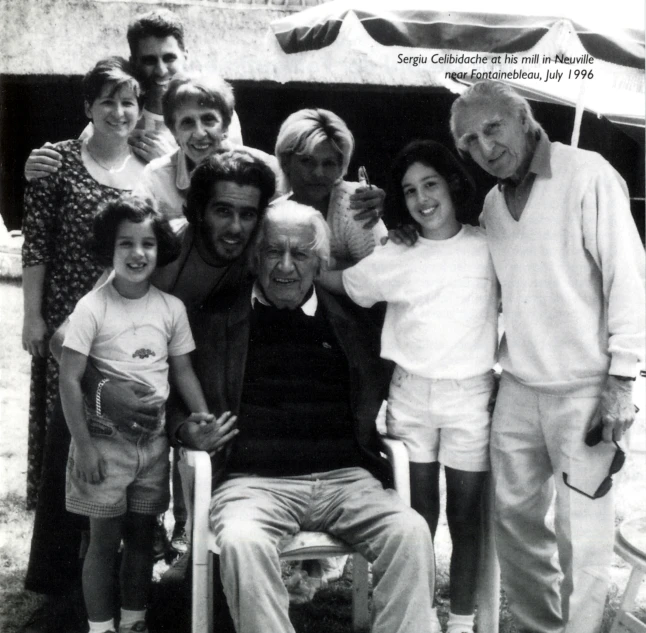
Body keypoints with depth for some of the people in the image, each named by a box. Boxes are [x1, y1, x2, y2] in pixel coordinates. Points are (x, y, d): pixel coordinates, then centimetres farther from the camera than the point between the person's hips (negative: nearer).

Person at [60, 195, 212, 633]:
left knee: (142, 536, 15)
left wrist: (203, 415, -6)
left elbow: (183, 369, 8)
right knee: (105, 539, 5)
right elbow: (70, 381, -13)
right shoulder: (92, 308, -12)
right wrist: (83, 446, -15)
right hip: (105, 440, -4)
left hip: (153, 440, 4)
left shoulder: (171, 308, 0)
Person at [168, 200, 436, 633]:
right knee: (241, 541, -33)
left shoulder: (353, 322, 15)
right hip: (253, 480, -1)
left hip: (345, 478, 2)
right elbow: (174, 397, 16)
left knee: (411, 532, -24)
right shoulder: (215, 321, 10)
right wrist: (188, 430, -4)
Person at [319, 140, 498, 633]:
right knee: (419, 511, 8)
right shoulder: (394, 259, 1)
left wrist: (503, 361, -1)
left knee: (466, 512, 7)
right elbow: (336, 282, 9)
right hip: (410, 394, 1)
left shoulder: (488, 247, -1)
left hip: (471, 396, -1)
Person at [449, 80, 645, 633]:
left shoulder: (587, 174, -9)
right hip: (518, 388, 6)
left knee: (581, 534, 2)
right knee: (514, 517, 13)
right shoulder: (493, 203, 11)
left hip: (584, 390, -6)